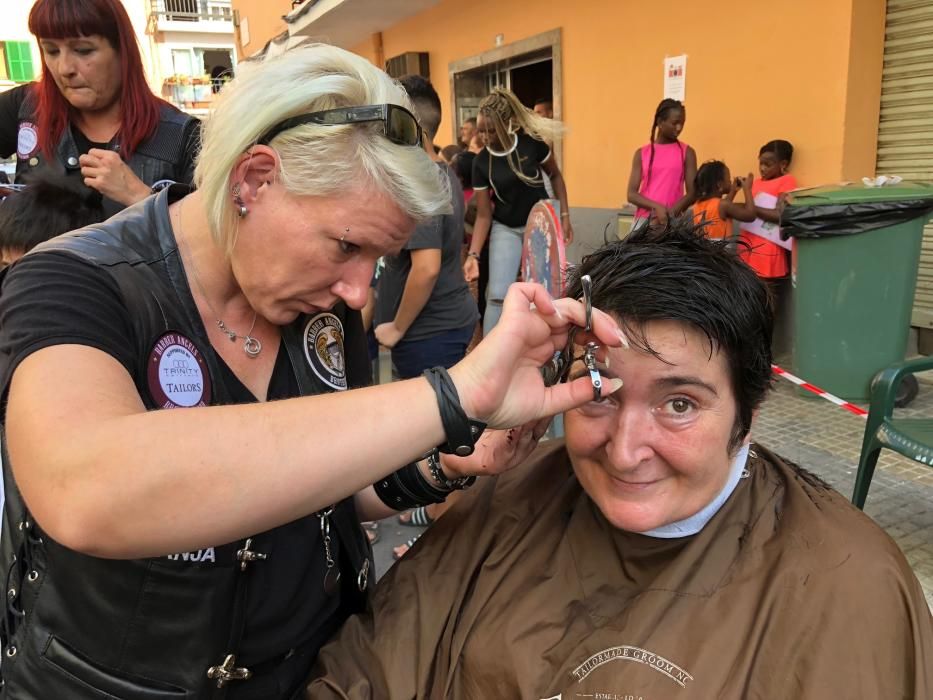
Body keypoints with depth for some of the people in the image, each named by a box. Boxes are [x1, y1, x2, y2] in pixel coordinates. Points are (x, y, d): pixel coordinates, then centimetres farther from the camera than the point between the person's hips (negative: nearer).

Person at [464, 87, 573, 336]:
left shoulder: (532, 143, -16)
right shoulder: (481, 163, -12)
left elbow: (555, 175, 2)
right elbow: (483, 214, -8)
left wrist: (564, 216, -4)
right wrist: (473, 254, -18)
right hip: (505, 229, 0)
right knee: (498, 295, -8)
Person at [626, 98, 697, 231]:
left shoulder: (687, 152, 6)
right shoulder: (641, 153, 9)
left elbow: (692, 194, 1)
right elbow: (631, 194, 1)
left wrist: (670, 213, -15)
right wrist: (656, 207, -15)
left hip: (672, 221, -1)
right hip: (643, 220, 1)